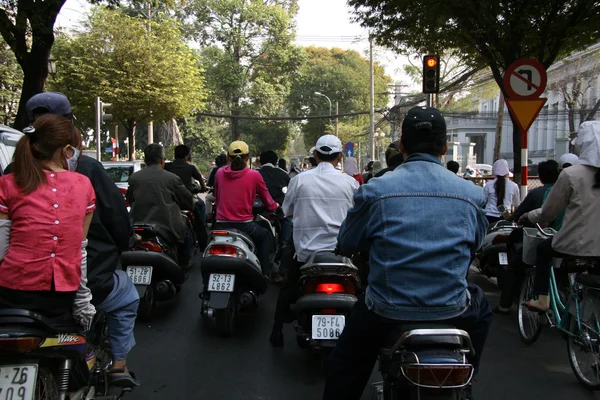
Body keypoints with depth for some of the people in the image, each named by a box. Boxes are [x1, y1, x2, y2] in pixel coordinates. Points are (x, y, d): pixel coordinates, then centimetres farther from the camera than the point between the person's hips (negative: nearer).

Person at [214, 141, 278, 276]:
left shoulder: (219, 173, 2)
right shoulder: (254, 175, -6)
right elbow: (267, 201, 4)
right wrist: (274, 206, 27)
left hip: (221, 224, 2)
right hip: (244, 224, -2)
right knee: (264, 236, 28)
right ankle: (265, 273, 25)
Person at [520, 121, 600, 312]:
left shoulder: (571, 174, -13)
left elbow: (548, 213, -6)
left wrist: (529, 216, 14)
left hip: (575, 247, -4)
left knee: (544, 248, 27)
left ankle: (541, 300, 24)